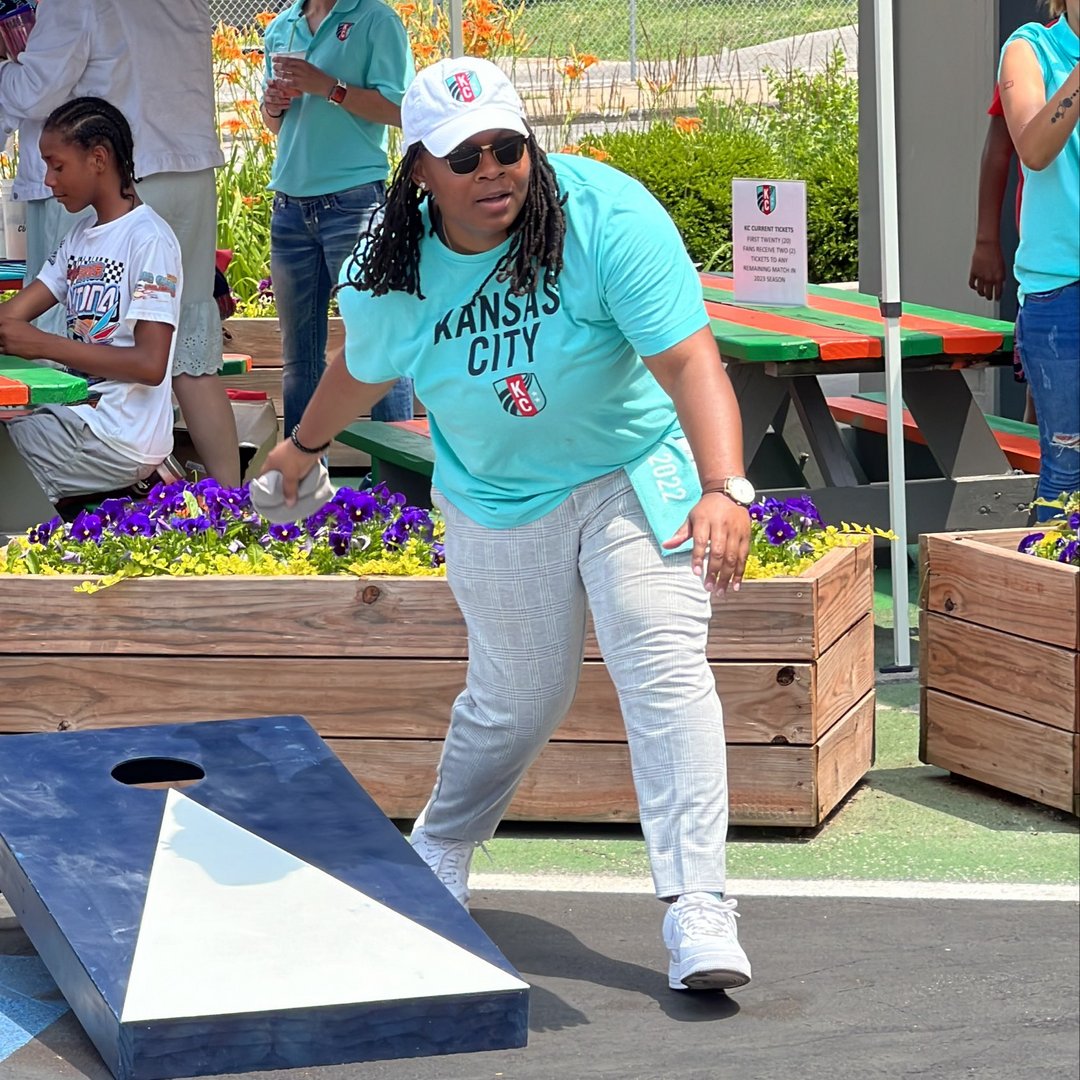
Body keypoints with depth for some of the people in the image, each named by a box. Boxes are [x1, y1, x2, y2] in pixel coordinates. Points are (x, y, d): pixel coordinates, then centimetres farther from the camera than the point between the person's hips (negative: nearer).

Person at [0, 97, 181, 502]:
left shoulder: (148, 239, -12)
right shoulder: (80, 236, 16)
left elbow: (150, 364, -19)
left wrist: (43, 345, -20)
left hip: (120, 438, -8)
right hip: (78, 416, 8)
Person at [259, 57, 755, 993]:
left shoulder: (607, 217, -24)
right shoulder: (390, 275, -12)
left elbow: (690, 360, -32)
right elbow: (362, 368, 12)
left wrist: (724, 487, -47)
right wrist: (305, 447, 30)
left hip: (636, 476, -2)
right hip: (497, 499, 2)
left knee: (665, 670, -17)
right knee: (515, 700, 8)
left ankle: (698, 914, -18)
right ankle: (435, 863, 37)